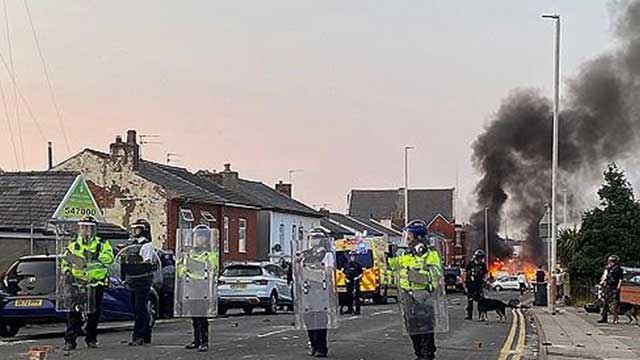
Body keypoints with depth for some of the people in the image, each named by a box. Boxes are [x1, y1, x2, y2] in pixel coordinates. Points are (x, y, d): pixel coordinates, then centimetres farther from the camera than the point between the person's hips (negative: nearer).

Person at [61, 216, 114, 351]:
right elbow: (64, 260, 18)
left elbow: (109, 256, -12)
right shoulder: (73, 245, 11)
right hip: (78, 284, 0)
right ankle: (70, 341, -8)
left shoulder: (102, 244, 4)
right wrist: (67, 272, 0)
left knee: (94, 313, 7)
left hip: (96, 284, 0)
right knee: (75, 313, -8)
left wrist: (96, 258, -29)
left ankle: (91, 339, 20)